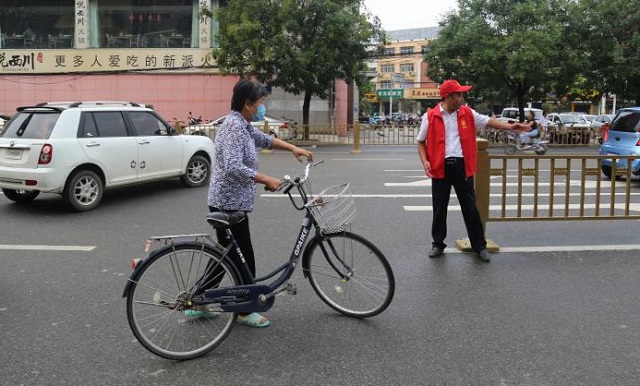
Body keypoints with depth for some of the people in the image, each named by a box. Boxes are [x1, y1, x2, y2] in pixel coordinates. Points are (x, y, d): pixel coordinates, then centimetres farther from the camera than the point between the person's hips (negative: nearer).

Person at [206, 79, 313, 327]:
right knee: (244, 259, 2)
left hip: (227, 203, 10)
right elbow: (234, 168, -29)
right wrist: (267, 180, -23)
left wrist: (293, 148, 15)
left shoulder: (242, 125, 12)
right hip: (230, 203, -10)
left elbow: (264, 139, 27)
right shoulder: (234, 126, -19)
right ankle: (245, 311, 18)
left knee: (230, 256, 17)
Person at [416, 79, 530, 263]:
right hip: (441, 167, -2)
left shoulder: (467, 113, 6)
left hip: (462, 165, 2)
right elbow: (421, 142, 4)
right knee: (439, 208, 7)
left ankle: (479, 246, 16)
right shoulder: (431, 116, -2)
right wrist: (425, 161, -10)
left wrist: (510, 126, -2)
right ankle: (438, 244, 23)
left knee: (470, 207, 6)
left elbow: (487, 121, 10)